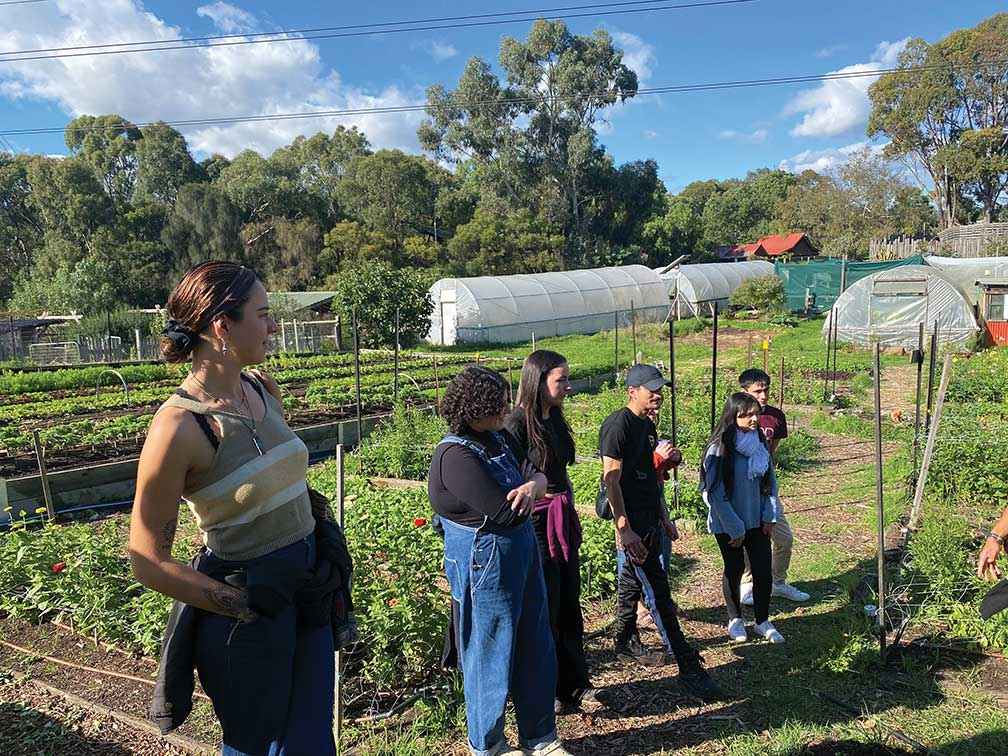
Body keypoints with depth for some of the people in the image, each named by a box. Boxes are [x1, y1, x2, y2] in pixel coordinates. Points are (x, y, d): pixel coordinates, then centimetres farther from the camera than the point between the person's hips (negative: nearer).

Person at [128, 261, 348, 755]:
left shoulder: (262, 389, 0)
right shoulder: (179, 427, -22)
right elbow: (148, 563, -16)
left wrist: (326, 543, 11)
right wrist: (248, 605, -16)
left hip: (309, 584, 7)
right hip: (246, 608, -6)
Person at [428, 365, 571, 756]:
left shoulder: (499, 439, 4)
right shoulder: (456, 456, -23)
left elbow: (540, 475, 2)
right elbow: (505, 513, -25)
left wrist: (532, 485, -22)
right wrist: (526, 484, -5)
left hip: (522, 554, 9)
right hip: (486, 565, -8)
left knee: (536, 648, 18)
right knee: (491, 654, 9)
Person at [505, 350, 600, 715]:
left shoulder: (555, 418, 9)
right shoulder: (518, 423, -17)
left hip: (563, 521, 8)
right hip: (534, 524, -8)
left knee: (569, 607, 15)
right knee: (545, 612, 5)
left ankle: (575, 685, 29)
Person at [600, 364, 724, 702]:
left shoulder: (647, 425, 13)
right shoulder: (618, 425, -16)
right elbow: (611, 480, -20)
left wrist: (663, 518, 22)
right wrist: (624, 530, -24)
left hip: (647, 519, 9)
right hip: (632, 522, -9)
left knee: (631, 582, 20)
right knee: (659, 595, -6)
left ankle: (626, 643, 34)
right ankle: (689, 668, -2)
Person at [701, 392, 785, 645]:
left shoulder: (760, 444, -1)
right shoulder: (719, 450, -18)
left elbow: (771, 482, 8)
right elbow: (716, 494, -17)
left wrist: (770, 517, 2)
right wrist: (735, 529, -14)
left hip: (758, 521, 4)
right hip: (728, 525, -4)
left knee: (763, 571, 4)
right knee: (735, 570, 11)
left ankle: (763, 621, 22)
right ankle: (735, 619, 31)